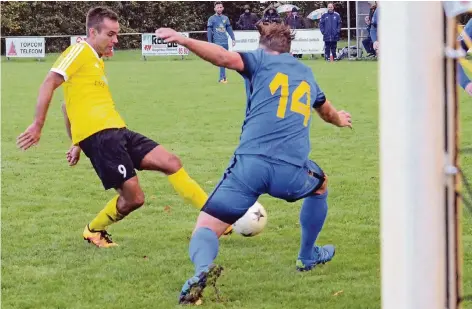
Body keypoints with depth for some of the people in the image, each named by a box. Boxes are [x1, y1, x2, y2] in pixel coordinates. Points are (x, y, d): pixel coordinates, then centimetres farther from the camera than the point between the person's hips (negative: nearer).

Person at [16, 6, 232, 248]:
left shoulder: (97, 61, 25)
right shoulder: (80, 51, -3)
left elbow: (67, 104, 31)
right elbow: (49, 83, -12)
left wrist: (77, 144, 31)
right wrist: (37, 126, -16)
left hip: (117, 131, 9)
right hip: (98, 135, -9)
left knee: (170, 162, -2)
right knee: (133, 197, -11)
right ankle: (94, 231, 15)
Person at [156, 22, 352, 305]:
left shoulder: (261, 60, 15)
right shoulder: (306, 73, 29)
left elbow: (226, 58, -9)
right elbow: (327, 111, 52)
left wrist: (183, 40, -14)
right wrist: (340, 119, 75)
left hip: (250, 163, -3)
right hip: (291, 171, 3)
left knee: (206, 228, -1)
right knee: (320, 184, 38)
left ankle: (203, 268, -35)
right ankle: (308, 257, 46)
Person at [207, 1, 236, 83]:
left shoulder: (225, 18, 15)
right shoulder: (212, 19, 1)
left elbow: (229, 29, 18)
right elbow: (209, 31, -2)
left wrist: (233, 39, 10)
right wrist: (210, 43, -9)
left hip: (225, 42, 5)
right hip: (217, 42, -5)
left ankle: (221, 78, 11)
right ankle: (223, 77, -13)